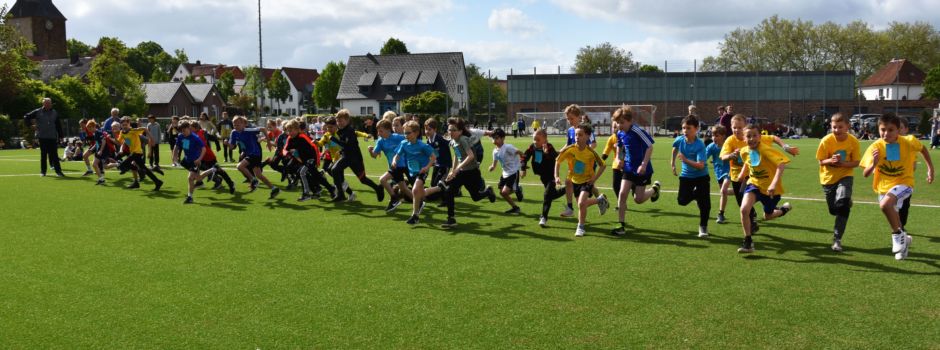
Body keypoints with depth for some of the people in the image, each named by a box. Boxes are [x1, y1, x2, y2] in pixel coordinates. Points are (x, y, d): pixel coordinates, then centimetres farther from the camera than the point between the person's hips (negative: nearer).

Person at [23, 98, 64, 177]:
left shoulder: (54, 113, 9)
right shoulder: (38, 112, 1)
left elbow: (58, 125, 11)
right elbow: (26, 117, 8)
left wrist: (60, 135, 8)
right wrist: (31, 125, 0)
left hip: (53, 137, 1)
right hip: (42, 137, -1)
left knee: (54, 155, -3)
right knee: (43, 155, 5)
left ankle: (58, 171, -4)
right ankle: (43, 171, 14)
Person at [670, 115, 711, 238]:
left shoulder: (700, 145, -25)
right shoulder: (679, 140, -11)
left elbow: (701, 165, -33)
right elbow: (675, 148, 17)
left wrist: (685, 160, -43)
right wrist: (673, 163, 19)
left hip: (701, 176, -4)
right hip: (686, 175, 4)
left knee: (704, 203, -7)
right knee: (682, 200, -3)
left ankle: (703, 227, 12)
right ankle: (694, 194, 32)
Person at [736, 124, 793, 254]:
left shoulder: (765, 150, -27)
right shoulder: (744, 151, -7)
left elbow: (782, 163, -41)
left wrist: (774, 183, -51)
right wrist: (742, 174, 10)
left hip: (771, 188, -3)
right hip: (754, 183, 3)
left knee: (767, 216, 16)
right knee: (744, 209, -22)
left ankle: (784, 209, 52)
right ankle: (748, 242, -8)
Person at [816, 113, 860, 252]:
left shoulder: (853, 141, -15)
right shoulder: (826, 140, -17)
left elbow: (855, 163, -10)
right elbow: (821, 161, -12)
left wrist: (843, 163, -29)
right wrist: (830, 161, -34)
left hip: (845, 176, -1)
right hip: (828, 178, 1)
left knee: (843, 205, -24)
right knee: (834, 210, 10)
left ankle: (837, 239, -14)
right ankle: (847, 203, 50)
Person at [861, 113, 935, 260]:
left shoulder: (908, 142, -16)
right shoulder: (875, 147, -15)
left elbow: (923, 149, 8)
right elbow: (865, 174, -16)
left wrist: (930, 168, 8)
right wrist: (874, 164, -35)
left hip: (903, 182, -4)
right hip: (884, 186, 4)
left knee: (885, 204, -33)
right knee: (893, 216, 22)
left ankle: (898, 235, -9)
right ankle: (903, 239, 52)